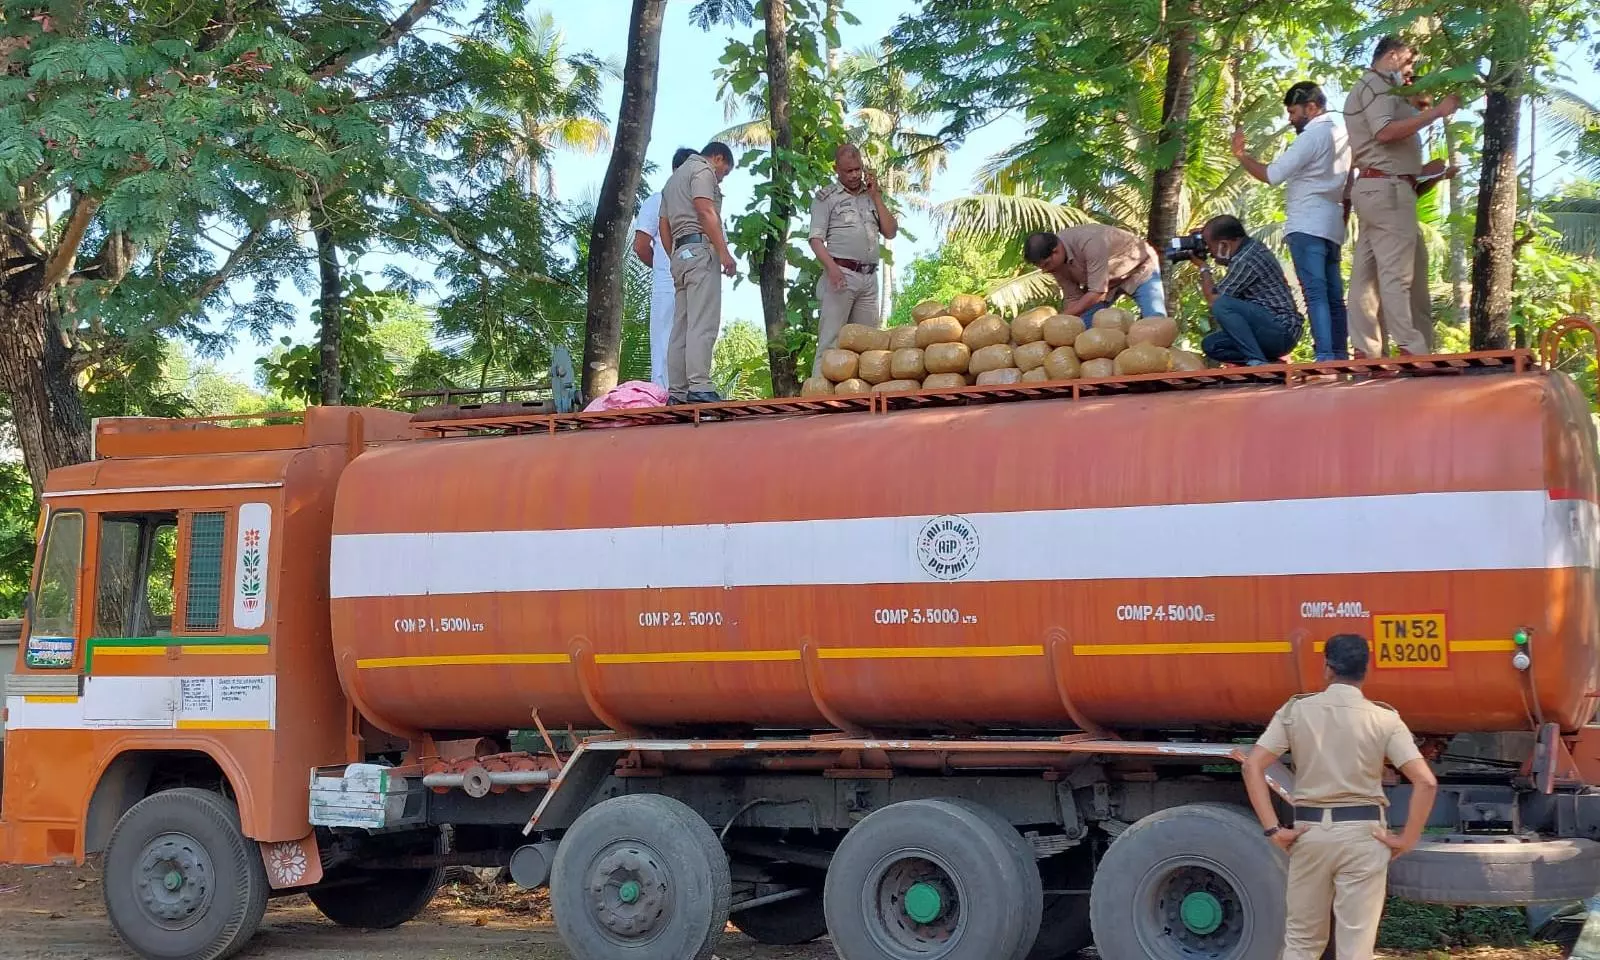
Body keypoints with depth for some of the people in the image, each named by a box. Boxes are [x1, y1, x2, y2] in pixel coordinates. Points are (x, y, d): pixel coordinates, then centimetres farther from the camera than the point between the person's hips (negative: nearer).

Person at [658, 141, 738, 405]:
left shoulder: (674, 178, 30)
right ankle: (699, 388, -26)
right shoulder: (703, 170, 2)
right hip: (700, 249, -9)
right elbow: (705, 211, -13)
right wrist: (724, 252, -16)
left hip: (679, 253, 9)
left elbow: (664, 226, 25)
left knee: (681, 327, 4)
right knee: (703, 324, -17)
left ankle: (676, 392, 0)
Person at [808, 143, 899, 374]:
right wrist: (831, 267, -19)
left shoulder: (871, 196, 20)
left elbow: (890, 232, 13)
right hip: (841, 274, -5)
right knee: (831, 339, -9)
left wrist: (876, 196, 7)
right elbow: (816, 239, -3)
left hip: (869, 277, 5)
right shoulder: (827, 197, 5)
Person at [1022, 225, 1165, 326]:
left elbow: (1097, 292, -40)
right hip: (1100, 278, 6)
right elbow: (1073, 298, -12)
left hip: (1139, 269, -6)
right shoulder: (1055, 259, -19)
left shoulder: (1090, 243, -42)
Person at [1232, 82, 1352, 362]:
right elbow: (1347, 189, 22)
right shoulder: (1341, 135, 19)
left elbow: (1272, 174, -13)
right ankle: (1340, 356, 5)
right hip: (1332, 228, 9)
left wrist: (1241, 154, -2)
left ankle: (1325, 357, -22)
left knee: (1315, 292, -14)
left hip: (1307, 226, -9)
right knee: (1334, 296, 7)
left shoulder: (1312, 136, -9)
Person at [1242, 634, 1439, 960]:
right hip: (1363, 833, -1)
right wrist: (1407, 839, -3)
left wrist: (1273, 829, -3)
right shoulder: (1384, 719, -3)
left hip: (1309, 830, 1)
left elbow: (1252, 766, -5)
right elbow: (1426, 782, -11)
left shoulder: (1296, 710, 1)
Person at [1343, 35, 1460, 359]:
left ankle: (1365, 351, 1)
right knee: (1397, 272, -14)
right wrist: (1434, 112, -20)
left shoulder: (1364, 89, 28)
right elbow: (1385, 131, -20)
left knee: (1367, 272, 4)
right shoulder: (1377, 85, -5)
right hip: (1389, 187, -11)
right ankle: (1412, 349, -18)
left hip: (1370, 187, 11)